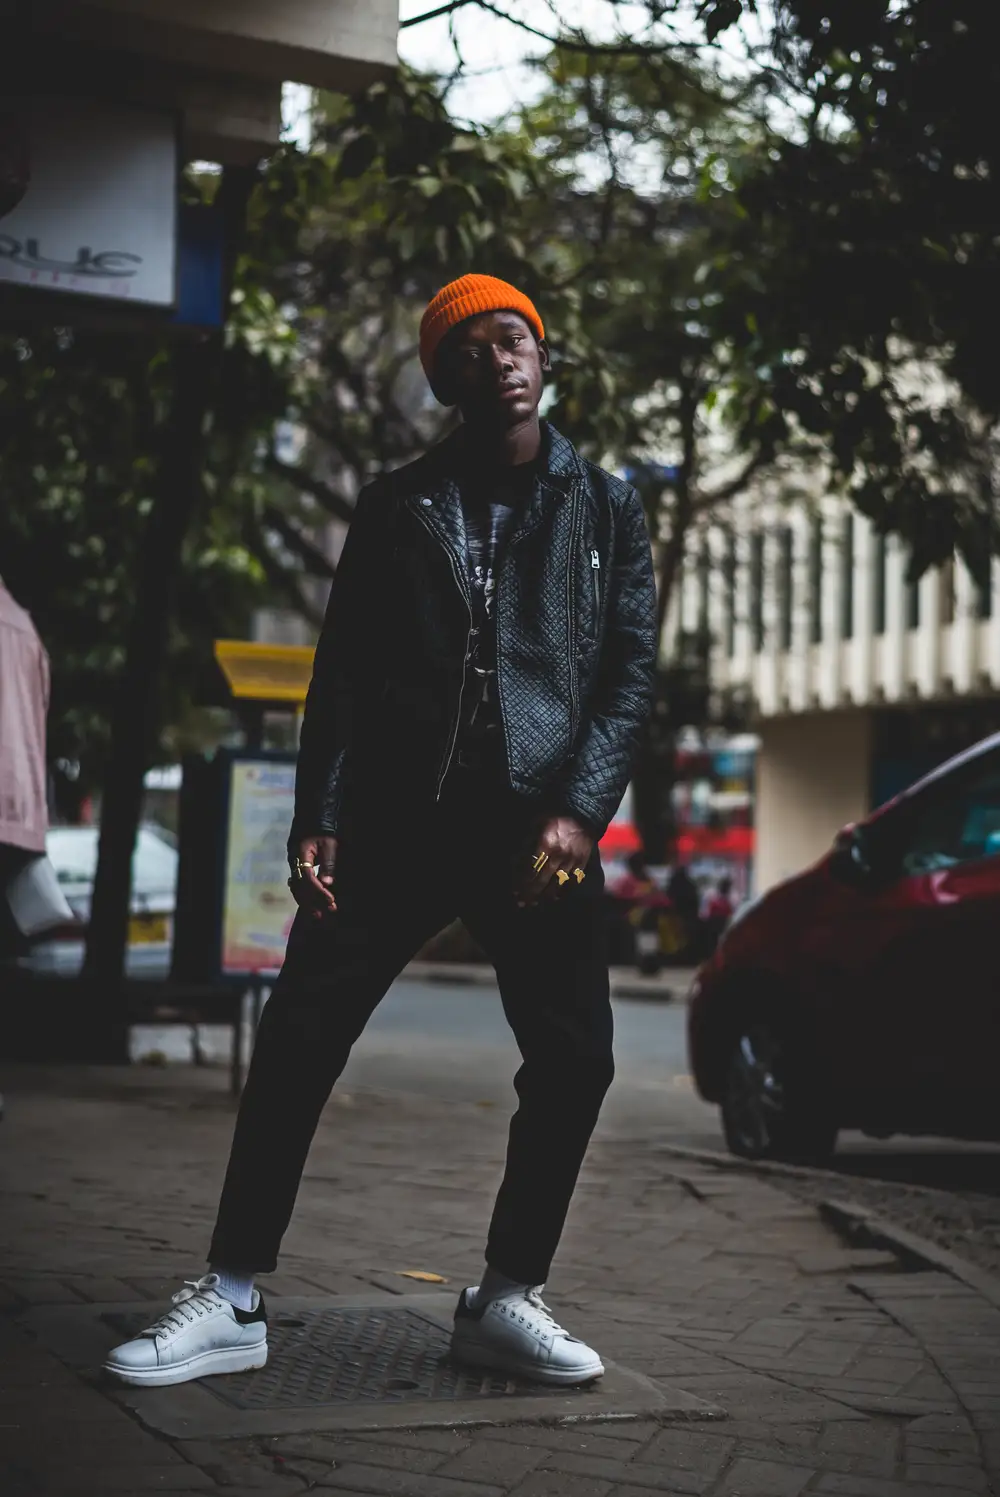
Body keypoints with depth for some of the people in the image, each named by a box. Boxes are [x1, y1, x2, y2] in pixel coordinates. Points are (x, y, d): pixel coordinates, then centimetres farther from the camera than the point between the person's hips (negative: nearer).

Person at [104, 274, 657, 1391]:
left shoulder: (604, 507, 11)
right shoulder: (397, 508, 12)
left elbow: (632, 670, 3)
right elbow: (342, 673, 8)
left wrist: (578, 811, -10)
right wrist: (316, 820, -4)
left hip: (541, 829, 0)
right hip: (399, 819, 0)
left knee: (574, 1061, -6)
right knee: (296, 1043, -6)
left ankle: (505, 1299, 12)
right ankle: (230, 1302, 3)